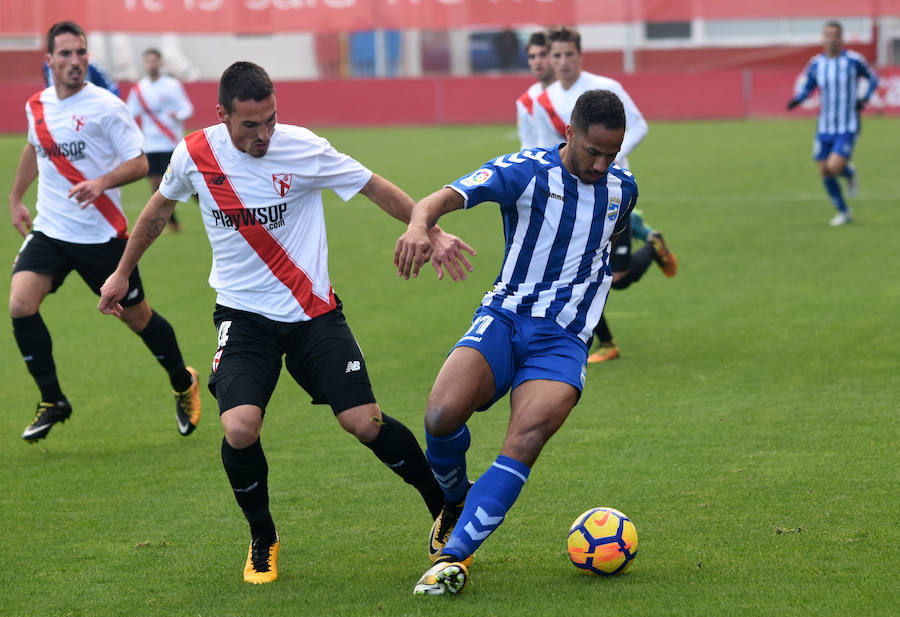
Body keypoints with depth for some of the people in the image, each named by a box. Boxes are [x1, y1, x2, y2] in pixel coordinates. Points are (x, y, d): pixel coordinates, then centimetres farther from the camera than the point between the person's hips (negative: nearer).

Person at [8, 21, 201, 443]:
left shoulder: (105, 106, -12)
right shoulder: (36, 106, 5)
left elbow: (139, 163, -13)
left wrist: (102, 182, -30)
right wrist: (16, 197, 28)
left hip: (101, 234, -4)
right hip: (49, 230, 4)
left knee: (136, 317, 8)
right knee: (20, 305, -16)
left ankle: (184, 385, 35)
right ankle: (52, 402, 0)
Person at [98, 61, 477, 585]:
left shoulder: (303, 149, -13)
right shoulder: (194, 154, -6)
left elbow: (377, 188, -1)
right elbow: (160, 208, 15)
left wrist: (434, 233, -7)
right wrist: (123, 273, 24)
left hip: (313, 311, -1)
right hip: (244, 315, 1)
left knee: (365, 423, -9)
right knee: (240, 429, -21)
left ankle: (445, 506, 17)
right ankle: (263, 541, 7)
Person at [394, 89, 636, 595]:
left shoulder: (622, 187, 8)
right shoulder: (524, 172, -7)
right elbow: (446, 197, -22)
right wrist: (420, 224, -43)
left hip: (564, 339, 2)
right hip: (503, 321, -1)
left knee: (525, 443, -25)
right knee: (442, 415, -26)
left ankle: (453, 554, -23)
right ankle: (456, 501, 7)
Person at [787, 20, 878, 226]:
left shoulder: (853, 60, -8)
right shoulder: (816, 64, 0)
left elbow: (873, 78, 8)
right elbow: (805, 87, 9)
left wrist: (863, 99, -7)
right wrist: (796, 100, -13)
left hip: (848, 128, -4)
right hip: (825, 128, 4)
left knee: (834, 167, -20)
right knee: (824, 172, 4)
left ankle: (849, 173, 18)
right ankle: (844, 212, 25)